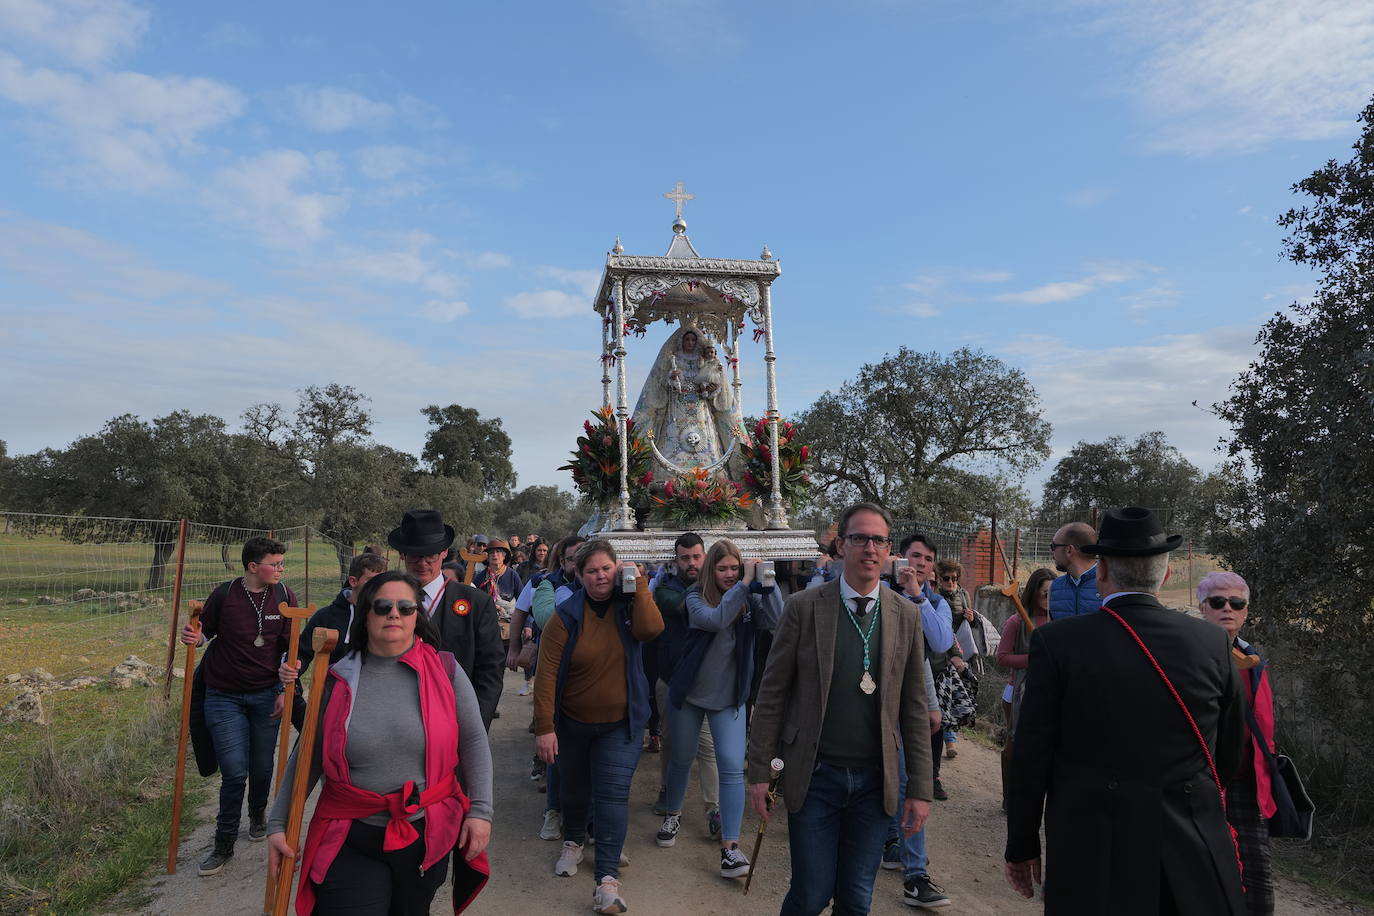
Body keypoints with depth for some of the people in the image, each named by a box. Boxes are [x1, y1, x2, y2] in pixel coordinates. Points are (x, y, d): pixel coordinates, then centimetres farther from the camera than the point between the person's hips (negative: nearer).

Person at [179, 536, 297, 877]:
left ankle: (258, 814, 42)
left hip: (266, 695, 2)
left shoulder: (284, 596, -3)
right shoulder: (224, 595, -8)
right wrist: (194, 637, -17)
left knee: (262, 767, 11)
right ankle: (224, 843, 14)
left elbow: (291, 648, 2)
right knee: (234, 772, -5)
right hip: (224, 697, -1)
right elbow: (207, 632, 6)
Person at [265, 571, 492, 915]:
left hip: (428, 836, 1)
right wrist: (278, 824, 6)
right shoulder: (337, 679, -3)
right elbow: (306, 757, 5)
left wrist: (480, 810, -6)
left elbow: (473, 742, -2)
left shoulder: (445, 670, -6)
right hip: (351, 842, 0)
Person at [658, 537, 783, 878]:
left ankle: (730, 845, 1)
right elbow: (715, 619, -33)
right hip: (689, 693, 0)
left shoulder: (750, 598, -6)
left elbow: (777, 622, -23)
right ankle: (673, 814, 43)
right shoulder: (697, 596, -12)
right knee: (681, 759, 17)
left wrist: (766, 583, -29)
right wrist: (744, 584, -33)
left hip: (729, 697, 0)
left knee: (733, 767, -8)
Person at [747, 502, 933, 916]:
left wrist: (920, 788, 2)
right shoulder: (804, 606, -6)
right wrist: (760, 772, -5)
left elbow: (914, 707, 4)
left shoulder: (906, 614, 1)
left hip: (875, 781, 2)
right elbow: (772, 693, -4)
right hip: (814, 777, -2)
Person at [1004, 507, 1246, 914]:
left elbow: (1032, 757, -9)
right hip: (1194, 859, 3)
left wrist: (1021, 846, 2)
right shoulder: (1213, 643, -5)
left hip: (1090, 859, -2)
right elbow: (1229, 756, 6)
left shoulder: (1057, 641, -14)